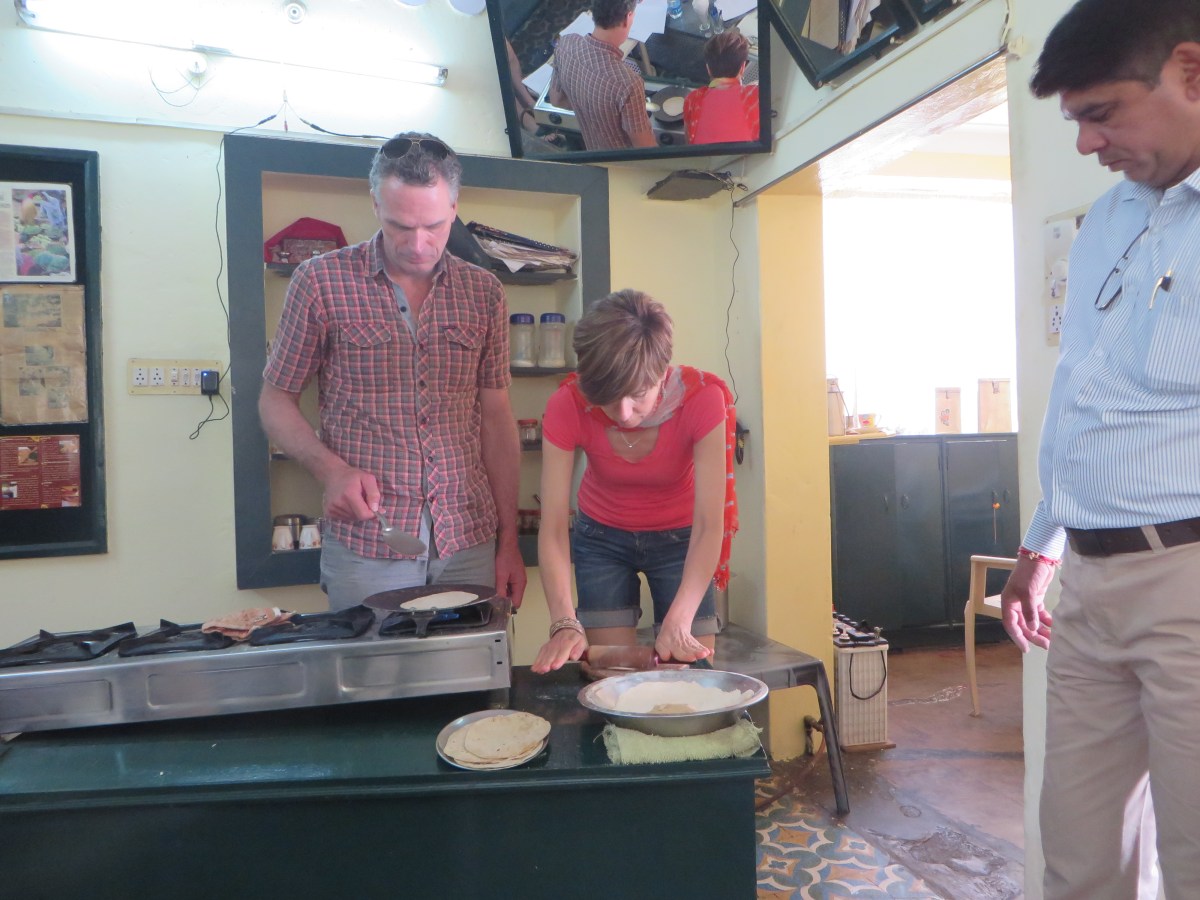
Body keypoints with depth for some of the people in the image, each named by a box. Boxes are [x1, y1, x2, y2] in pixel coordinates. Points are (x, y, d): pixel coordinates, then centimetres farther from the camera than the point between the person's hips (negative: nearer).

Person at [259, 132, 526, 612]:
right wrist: (330, 468, -15)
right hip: (365, 544, -2)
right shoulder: (320, 281, -4)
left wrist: (509, 541, 5)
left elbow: (496, 417, 7)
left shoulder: (484, 293, 4)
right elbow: (276, 401, 4)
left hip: (470, 541, 3)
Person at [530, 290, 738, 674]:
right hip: (602, 537, 1)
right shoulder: (567, 407, -26)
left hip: (679, 538, 0)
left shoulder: (702, 399, -29)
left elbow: (709, 526, -30)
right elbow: (553, 528, -26)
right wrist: (565, 624, -38)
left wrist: (678, 623, -40)